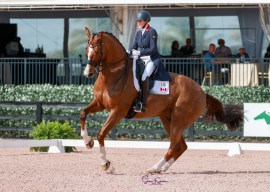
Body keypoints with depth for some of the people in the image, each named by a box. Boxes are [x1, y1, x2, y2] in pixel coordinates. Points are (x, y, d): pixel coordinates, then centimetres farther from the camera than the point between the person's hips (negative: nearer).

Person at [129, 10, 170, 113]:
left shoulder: (152, 32, -11)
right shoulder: (138, 33, 11)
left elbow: (153, 49, -17)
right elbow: (134, 46, 12)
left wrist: (139, 52, -25)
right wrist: (129, 52, -10)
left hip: (152, 59, -8)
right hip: (141, 60, 8)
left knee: (144, 76, -30)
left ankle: (143, 104, -32)